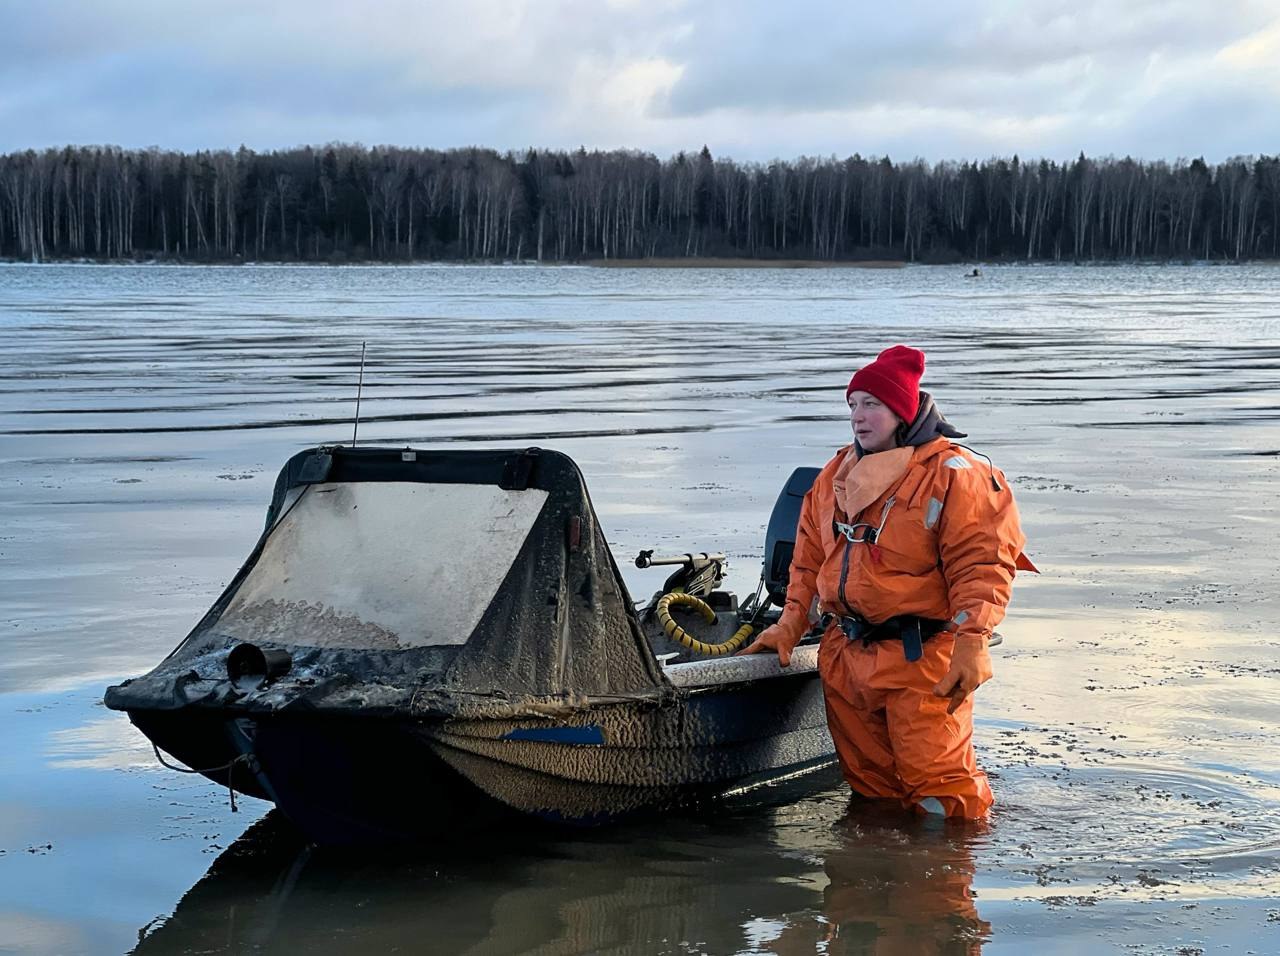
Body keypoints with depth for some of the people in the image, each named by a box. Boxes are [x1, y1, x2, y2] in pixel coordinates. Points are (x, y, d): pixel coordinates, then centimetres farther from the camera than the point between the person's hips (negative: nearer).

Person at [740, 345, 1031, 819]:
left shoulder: (951, 474, -9)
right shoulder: (836, 475, 14)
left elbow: (981, 565, -14)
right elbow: (809, 558, 21)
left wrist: (970, 646, -22)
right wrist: (790, 626, 14)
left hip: (922, 660, -7)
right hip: (846, 657, 7)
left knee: (936, 779, -8)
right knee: (868, 779, 15)